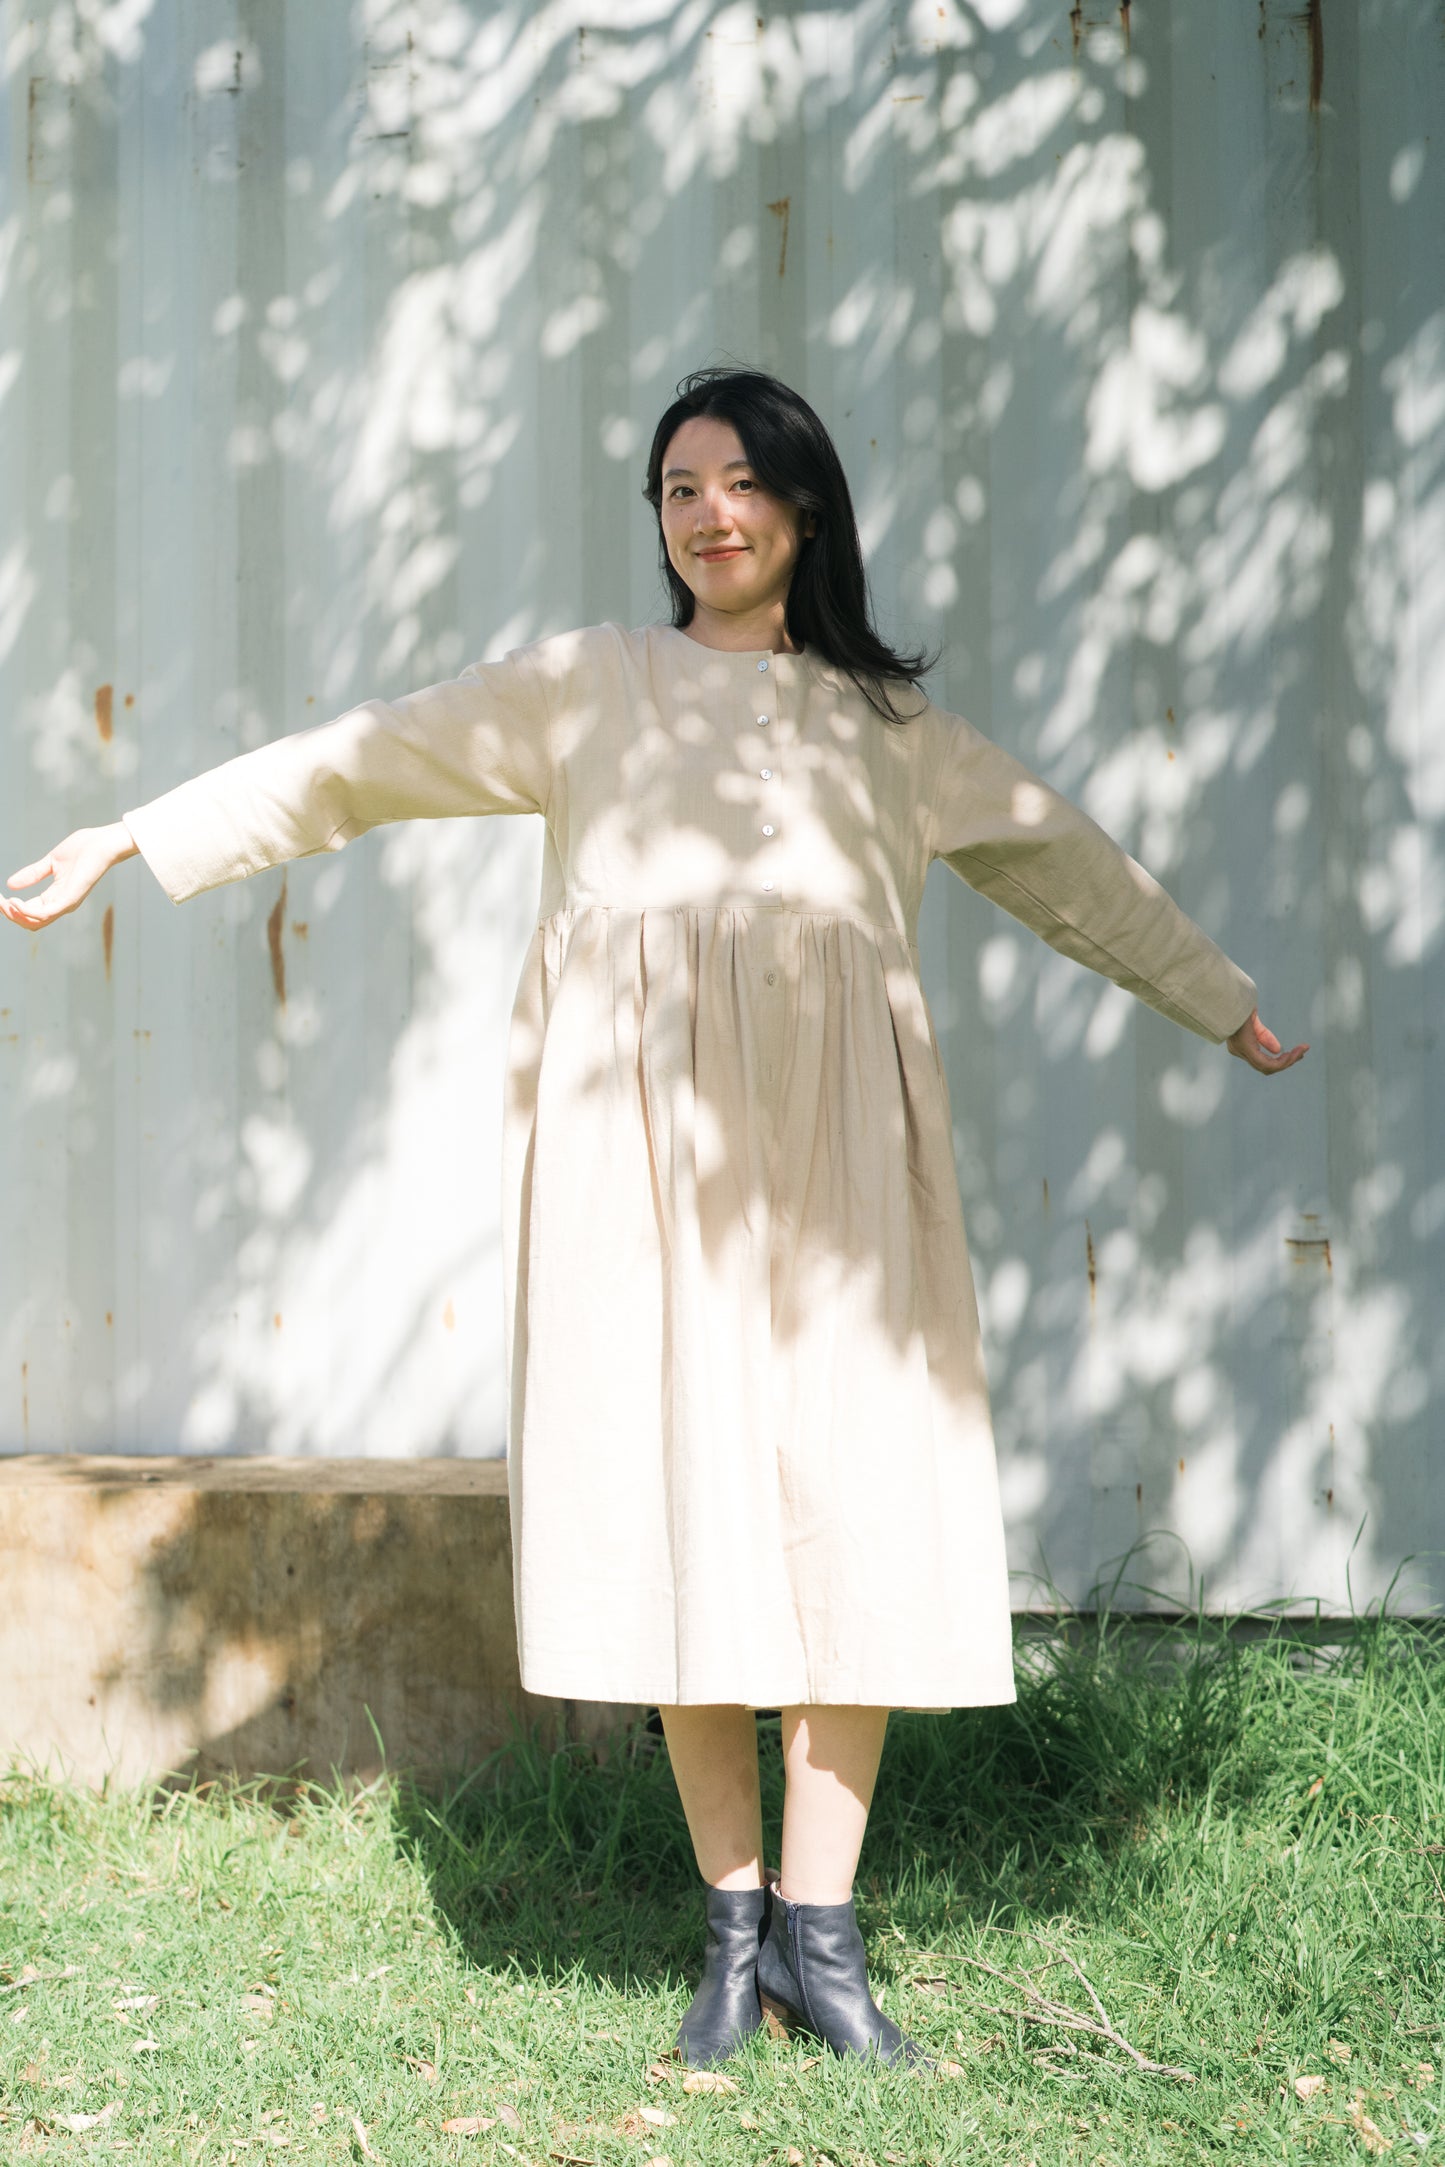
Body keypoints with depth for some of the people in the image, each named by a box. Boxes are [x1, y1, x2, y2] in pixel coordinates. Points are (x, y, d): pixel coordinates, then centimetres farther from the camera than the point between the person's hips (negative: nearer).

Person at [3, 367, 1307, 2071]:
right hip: (640, 1123, -1)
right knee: (674, 1495, -4)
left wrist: (1225, 1002, 40)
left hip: (829, 1128, 1)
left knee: (851, 1503, -7)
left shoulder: (889, 720, 23)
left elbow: (1064, 863, 33)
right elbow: (355, 767, 16)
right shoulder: (587, 684, 17)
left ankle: (820, 1936, -2)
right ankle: (733, 1929, 4)